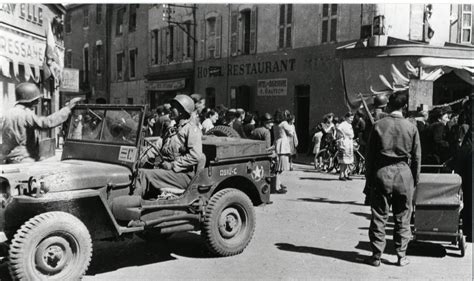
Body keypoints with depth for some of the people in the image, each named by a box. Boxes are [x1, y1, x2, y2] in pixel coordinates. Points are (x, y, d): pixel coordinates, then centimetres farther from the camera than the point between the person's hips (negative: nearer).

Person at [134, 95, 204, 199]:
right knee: (139, 172, -14)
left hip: (183, 175, -8)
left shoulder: (192, 129, -6)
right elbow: (163, 151, 24)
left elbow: (196, 156, -18)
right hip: (166, 170, 8)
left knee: (145, 174, -24)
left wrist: (172, 165, -16)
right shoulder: (172, 130, 22)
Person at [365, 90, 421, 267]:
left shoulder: (378, 125, -3)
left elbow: (370, 154, 0)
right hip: (404, 173, 0)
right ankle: (401, 256, 16)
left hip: (382, 173, 0)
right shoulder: (411, 127, -2)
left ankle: (376, 256, 11)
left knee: (379, 216, 6)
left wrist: (369, 177, 7)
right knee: (402, 217, 10)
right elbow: (417, 156, 2)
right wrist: (415, 179, 12)